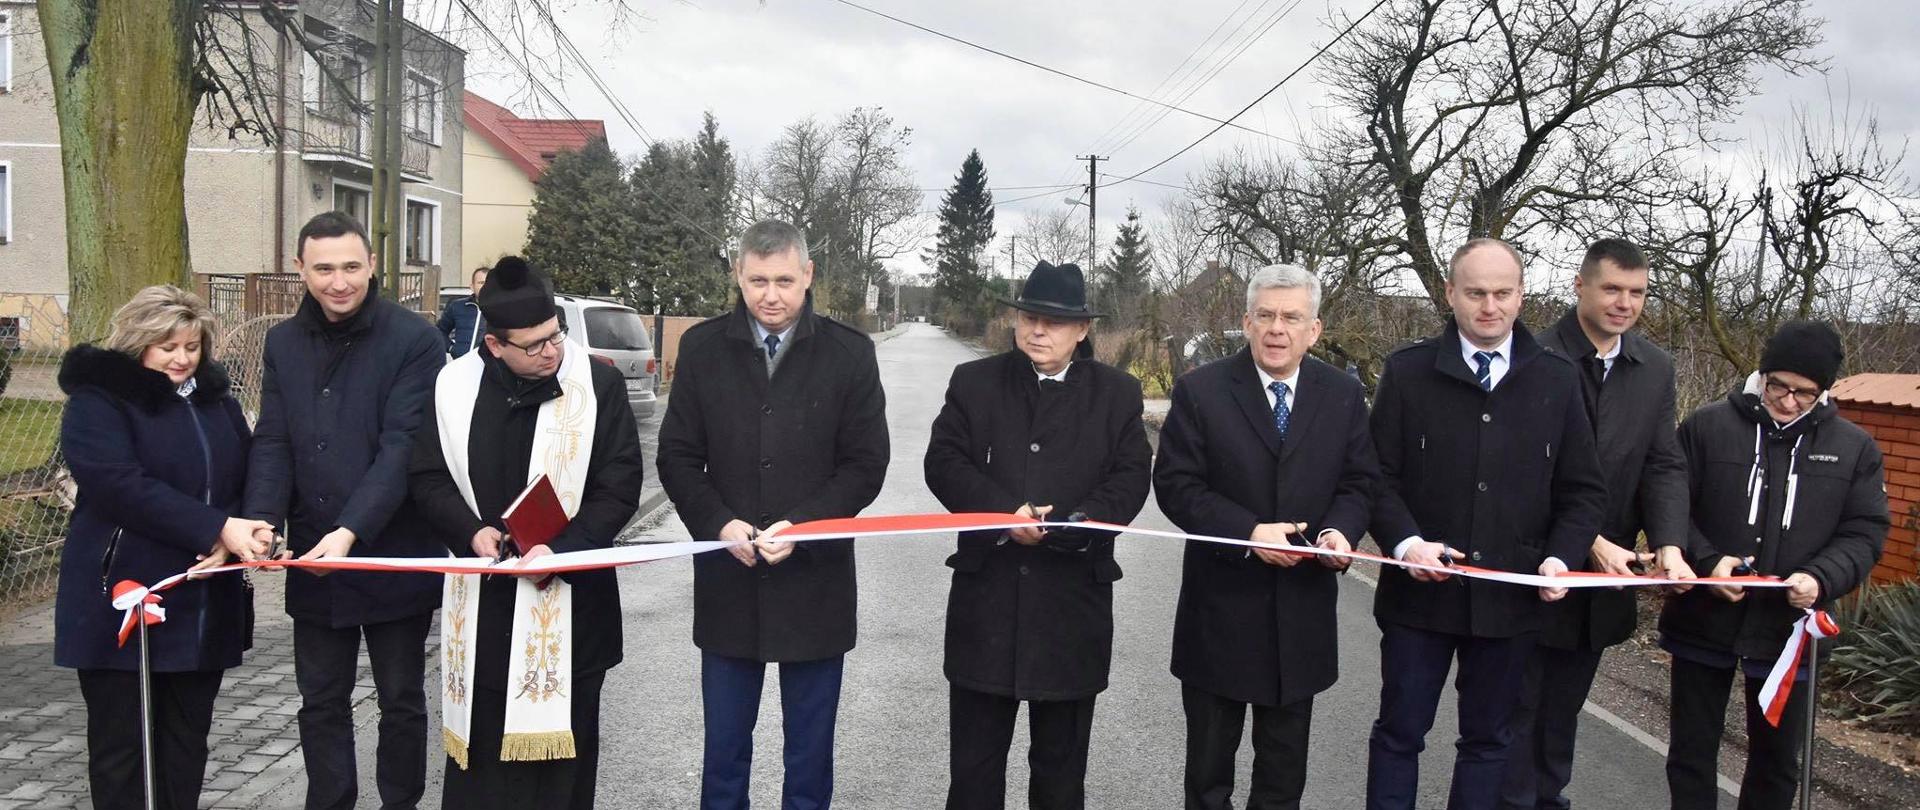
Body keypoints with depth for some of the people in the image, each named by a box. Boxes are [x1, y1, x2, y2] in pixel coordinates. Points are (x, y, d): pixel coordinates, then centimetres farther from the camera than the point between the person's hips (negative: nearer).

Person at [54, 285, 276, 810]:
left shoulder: (217, 401, 13)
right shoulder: (98, 400, -6)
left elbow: (246, 480, 11)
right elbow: (122, 485, -20)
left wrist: (229, 541, -10)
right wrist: (215, 528, -26)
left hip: (204, 604, 5)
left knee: (187, 738, 11)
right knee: (121, 742, 4)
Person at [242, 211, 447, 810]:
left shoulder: (414, 340, -10)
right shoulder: (283, 343, 7)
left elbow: (403, 447, -18)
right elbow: (272, 444, 2)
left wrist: (352, 530, -27)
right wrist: (261, 522, -15)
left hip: (394, 557, -4)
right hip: (312, 560, 4)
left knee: (402, 699, 10)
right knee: (321, 701, 14)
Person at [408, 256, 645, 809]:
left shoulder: (599, 384, -6)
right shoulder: (456, 386, 1)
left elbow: (619, 486, -5)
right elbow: (427, 477, 8)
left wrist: (560, 547, -17)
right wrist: (471, 531, -10)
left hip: (568, 602, -2)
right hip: (483, 601, 2)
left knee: (560, 745, 6)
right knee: (480, 739, 11)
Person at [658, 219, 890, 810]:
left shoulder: (849, 352, -3)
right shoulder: (703, 347, 2)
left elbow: (866, 464, -2)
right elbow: (677, 456, 5)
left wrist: (802, 526, -15)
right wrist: (718, 523, -11)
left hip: (816, 579, -1)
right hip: (727, 580, 1)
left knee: (810, 753, 11)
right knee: (724, 748, 13)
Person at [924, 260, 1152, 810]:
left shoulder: (1117, 394, 5)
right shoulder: (974, 383, 6)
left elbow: (1130, 479, -3)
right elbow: (943, 463, -3)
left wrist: (1065, 526, -19)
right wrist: (1004, 513, -18)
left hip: (1073, 604, 0)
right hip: (986, 597, 0)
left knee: (1061, 764, 13)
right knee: (974, 762, 10)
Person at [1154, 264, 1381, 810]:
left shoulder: (1344, 395, 2)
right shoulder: (1200, 391, -7)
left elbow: (1360, 482, 5)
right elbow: (1176, 485, -10)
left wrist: (1340, 529, -16)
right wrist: (1248, 532, -22)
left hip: (1303, 607, 2)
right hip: (1220, 605, -2)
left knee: (1285, 763, 16)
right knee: (1209, 758, 14)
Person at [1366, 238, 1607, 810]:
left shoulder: (1558, 380, 3)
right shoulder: (1407, 372, -3)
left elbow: (1584, 490, 5)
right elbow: (1378, 476, -3)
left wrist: (1561, 557, -10)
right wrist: (1405, 542, -19)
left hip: (1511, 597, 2)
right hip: (1420, 591, -1)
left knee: (1488, 739, 14)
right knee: (1400, 732, 10)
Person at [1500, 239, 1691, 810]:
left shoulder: (1655, 368, 5)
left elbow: (1664, 466, 1)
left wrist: (1669, 544, -15)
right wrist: (1591, 543, -23)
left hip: (1605, 579, 6)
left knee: (1564, 707, 20)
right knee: (1520, 707, 6)